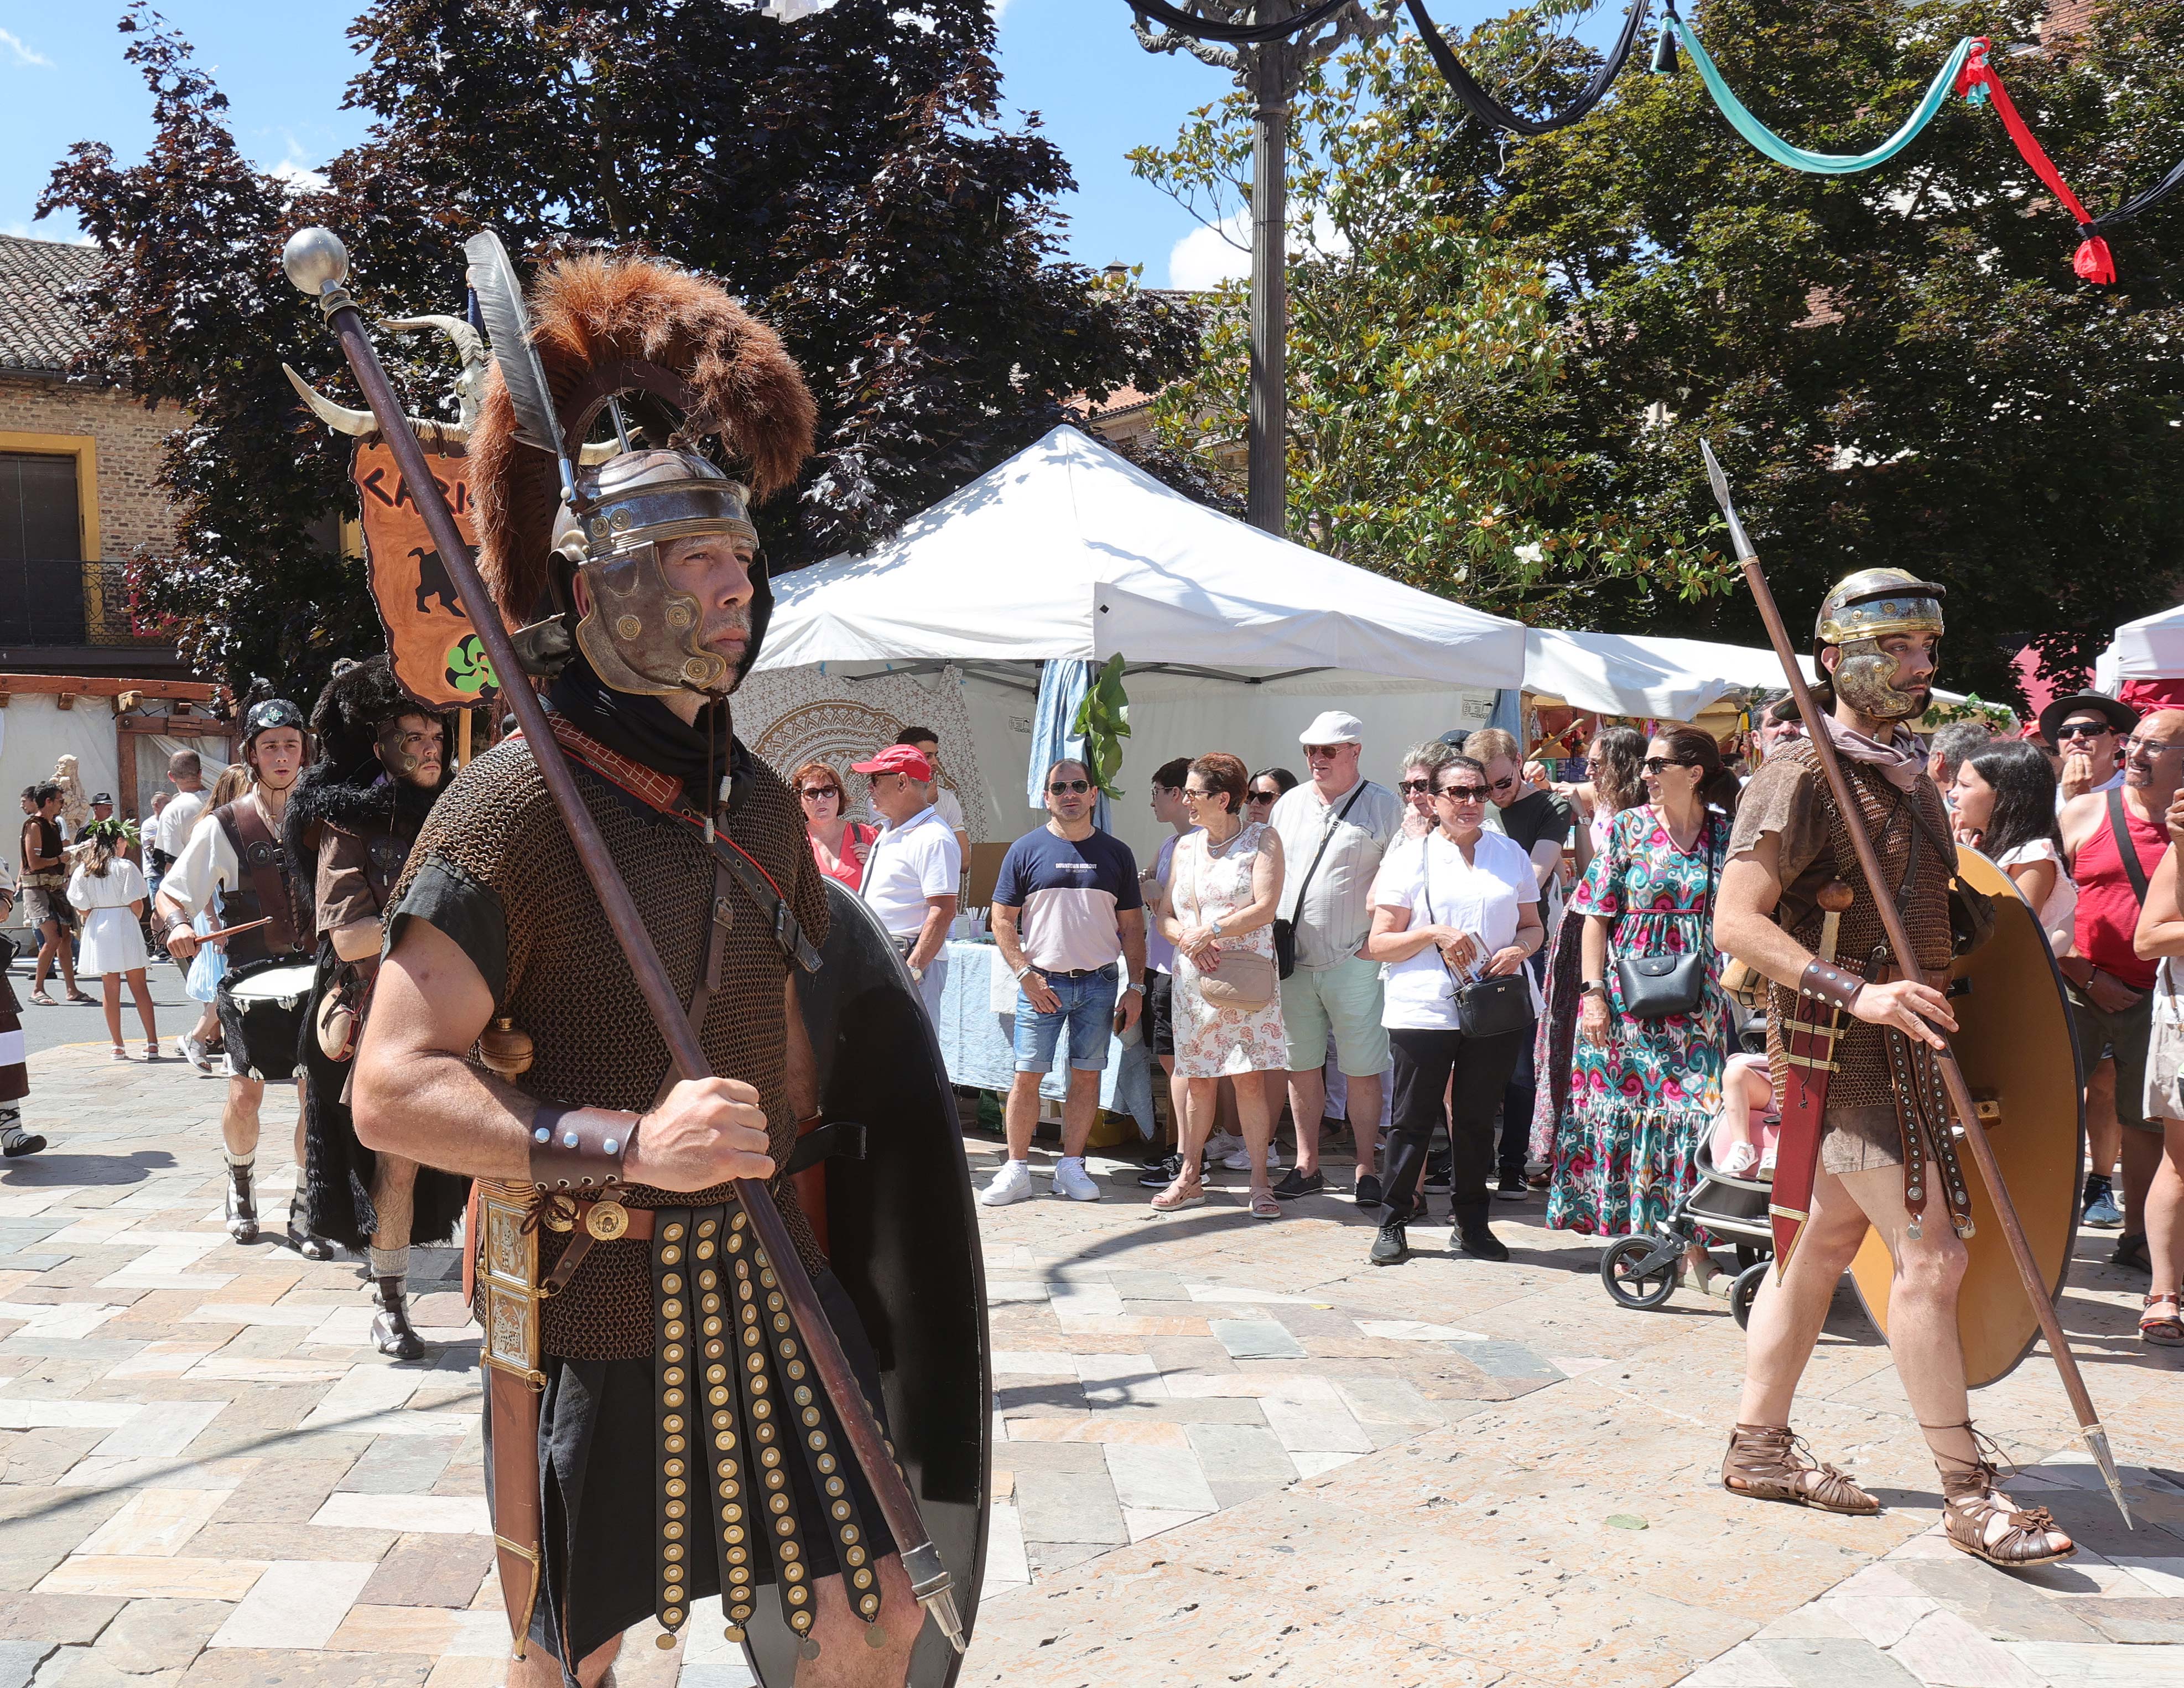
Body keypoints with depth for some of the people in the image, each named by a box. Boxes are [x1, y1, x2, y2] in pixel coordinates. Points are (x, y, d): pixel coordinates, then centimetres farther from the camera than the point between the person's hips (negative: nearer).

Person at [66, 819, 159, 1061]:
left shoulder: (84, 869, 2)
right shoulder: (126, 867, -9)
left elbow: (82, 906, 0)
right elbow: (136, 905, -10)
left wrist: (95, 920, 15)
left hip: (98, 931, 3)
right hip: (125, 926, -3)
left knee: (110, 990, 8)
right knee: (139, 987, 3)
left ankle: (118, 1046, 10)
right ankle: (152, 1043, -1)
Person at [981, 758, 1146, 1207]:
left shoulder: (1116, 853, 8)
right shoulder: (1026, 850, 2)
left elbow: (1132, 927, 10)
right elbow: (1002, 921, 3)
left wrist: (1136, 987, 2)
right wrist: (1026, 974, -8)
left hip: (1099, 984, 2)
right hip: (1042, 982, -2)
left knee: (1087, 1076, 5)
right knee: (1027, 1077, -3)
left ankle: (1071, 1166, 15)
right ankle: (1017, 1169, 6)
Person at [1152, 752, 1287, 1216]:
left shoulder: (1262, 839, -1)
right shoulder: (1185, 848, 14)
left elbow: (1264, 908, -11)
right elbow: (1165, 915, 14)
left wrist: (1211, 930, -14)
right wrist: (1187, 938, -7)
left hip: (1245, 977, -4)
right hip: (1192, 977, 4)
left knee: (1249, 1078, -6)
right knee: (1198, 1081, 7)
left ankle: (1259, 1183, 1)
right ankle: (1190, 1177, 17)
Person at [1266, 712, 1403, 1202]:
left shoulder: (1384, 807, -1)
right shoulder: (1290, 803, 13)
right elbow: (1271, 876, 19)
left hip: (1355, 961, -4)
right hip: (1294, 959, 5)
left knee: (1363, 1071, 0)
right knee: (1300, 1067, 10)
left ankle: (1366, 1170, 10)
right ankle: (1307, 1166, 20)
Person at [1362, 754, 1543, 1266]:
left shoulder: (1511, 854, 13)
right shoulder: (1409, 859, 3)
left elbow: (1534, 926, 18)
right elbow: (1379, 944, -1)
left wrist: (1518, 950, -4)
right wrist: (1434, 934, -16)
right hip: (1424, 1008, -3)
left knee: (1477, 1118, 9)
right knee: (1415, 1119, 1)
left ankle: (1471, 1223, 22)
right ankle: (1393, 1224, 12)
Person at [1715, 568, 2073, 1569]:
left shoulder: (1910, 775, 14)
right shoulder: (1802, 777, -14)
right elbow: (1736, 924, -21)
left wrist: (1930, 1002, 17)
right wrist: (1856, 992, -29)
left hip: (1898, 1046, 9)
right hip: (1840, 1048, -9)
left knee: (1826, 1244, 14)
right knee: (1929, 1253, -9)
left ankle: (1758, 1446, 24)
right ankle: (1971, 1495, 1)